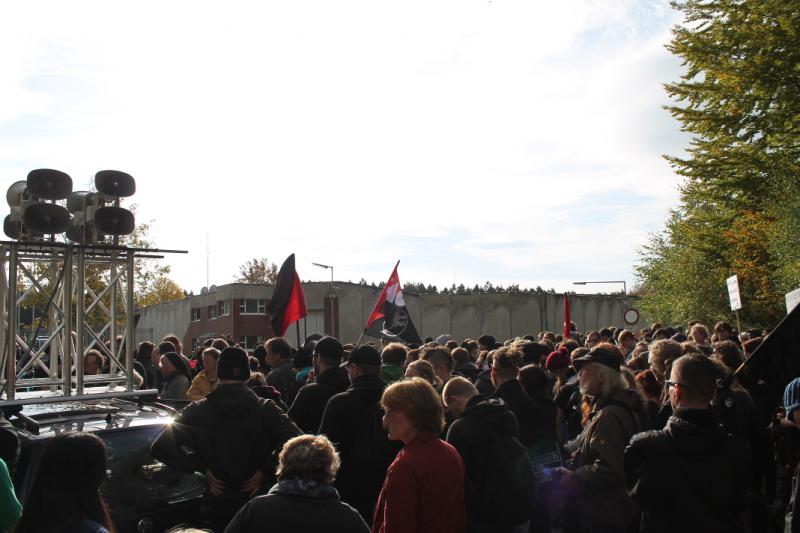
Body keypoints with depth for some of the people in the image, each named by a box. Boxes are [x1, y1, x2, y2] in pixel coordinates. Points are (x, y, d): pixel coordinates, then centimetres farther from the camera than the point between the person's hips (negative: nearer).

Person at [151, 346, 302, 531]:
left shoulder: (197, 411, -4)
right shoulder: (266, 409, -7)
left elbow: (160, 448, -11)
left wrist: (202, 467, -5)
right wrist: (266, 471, -10)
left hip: (215, 507, 1)